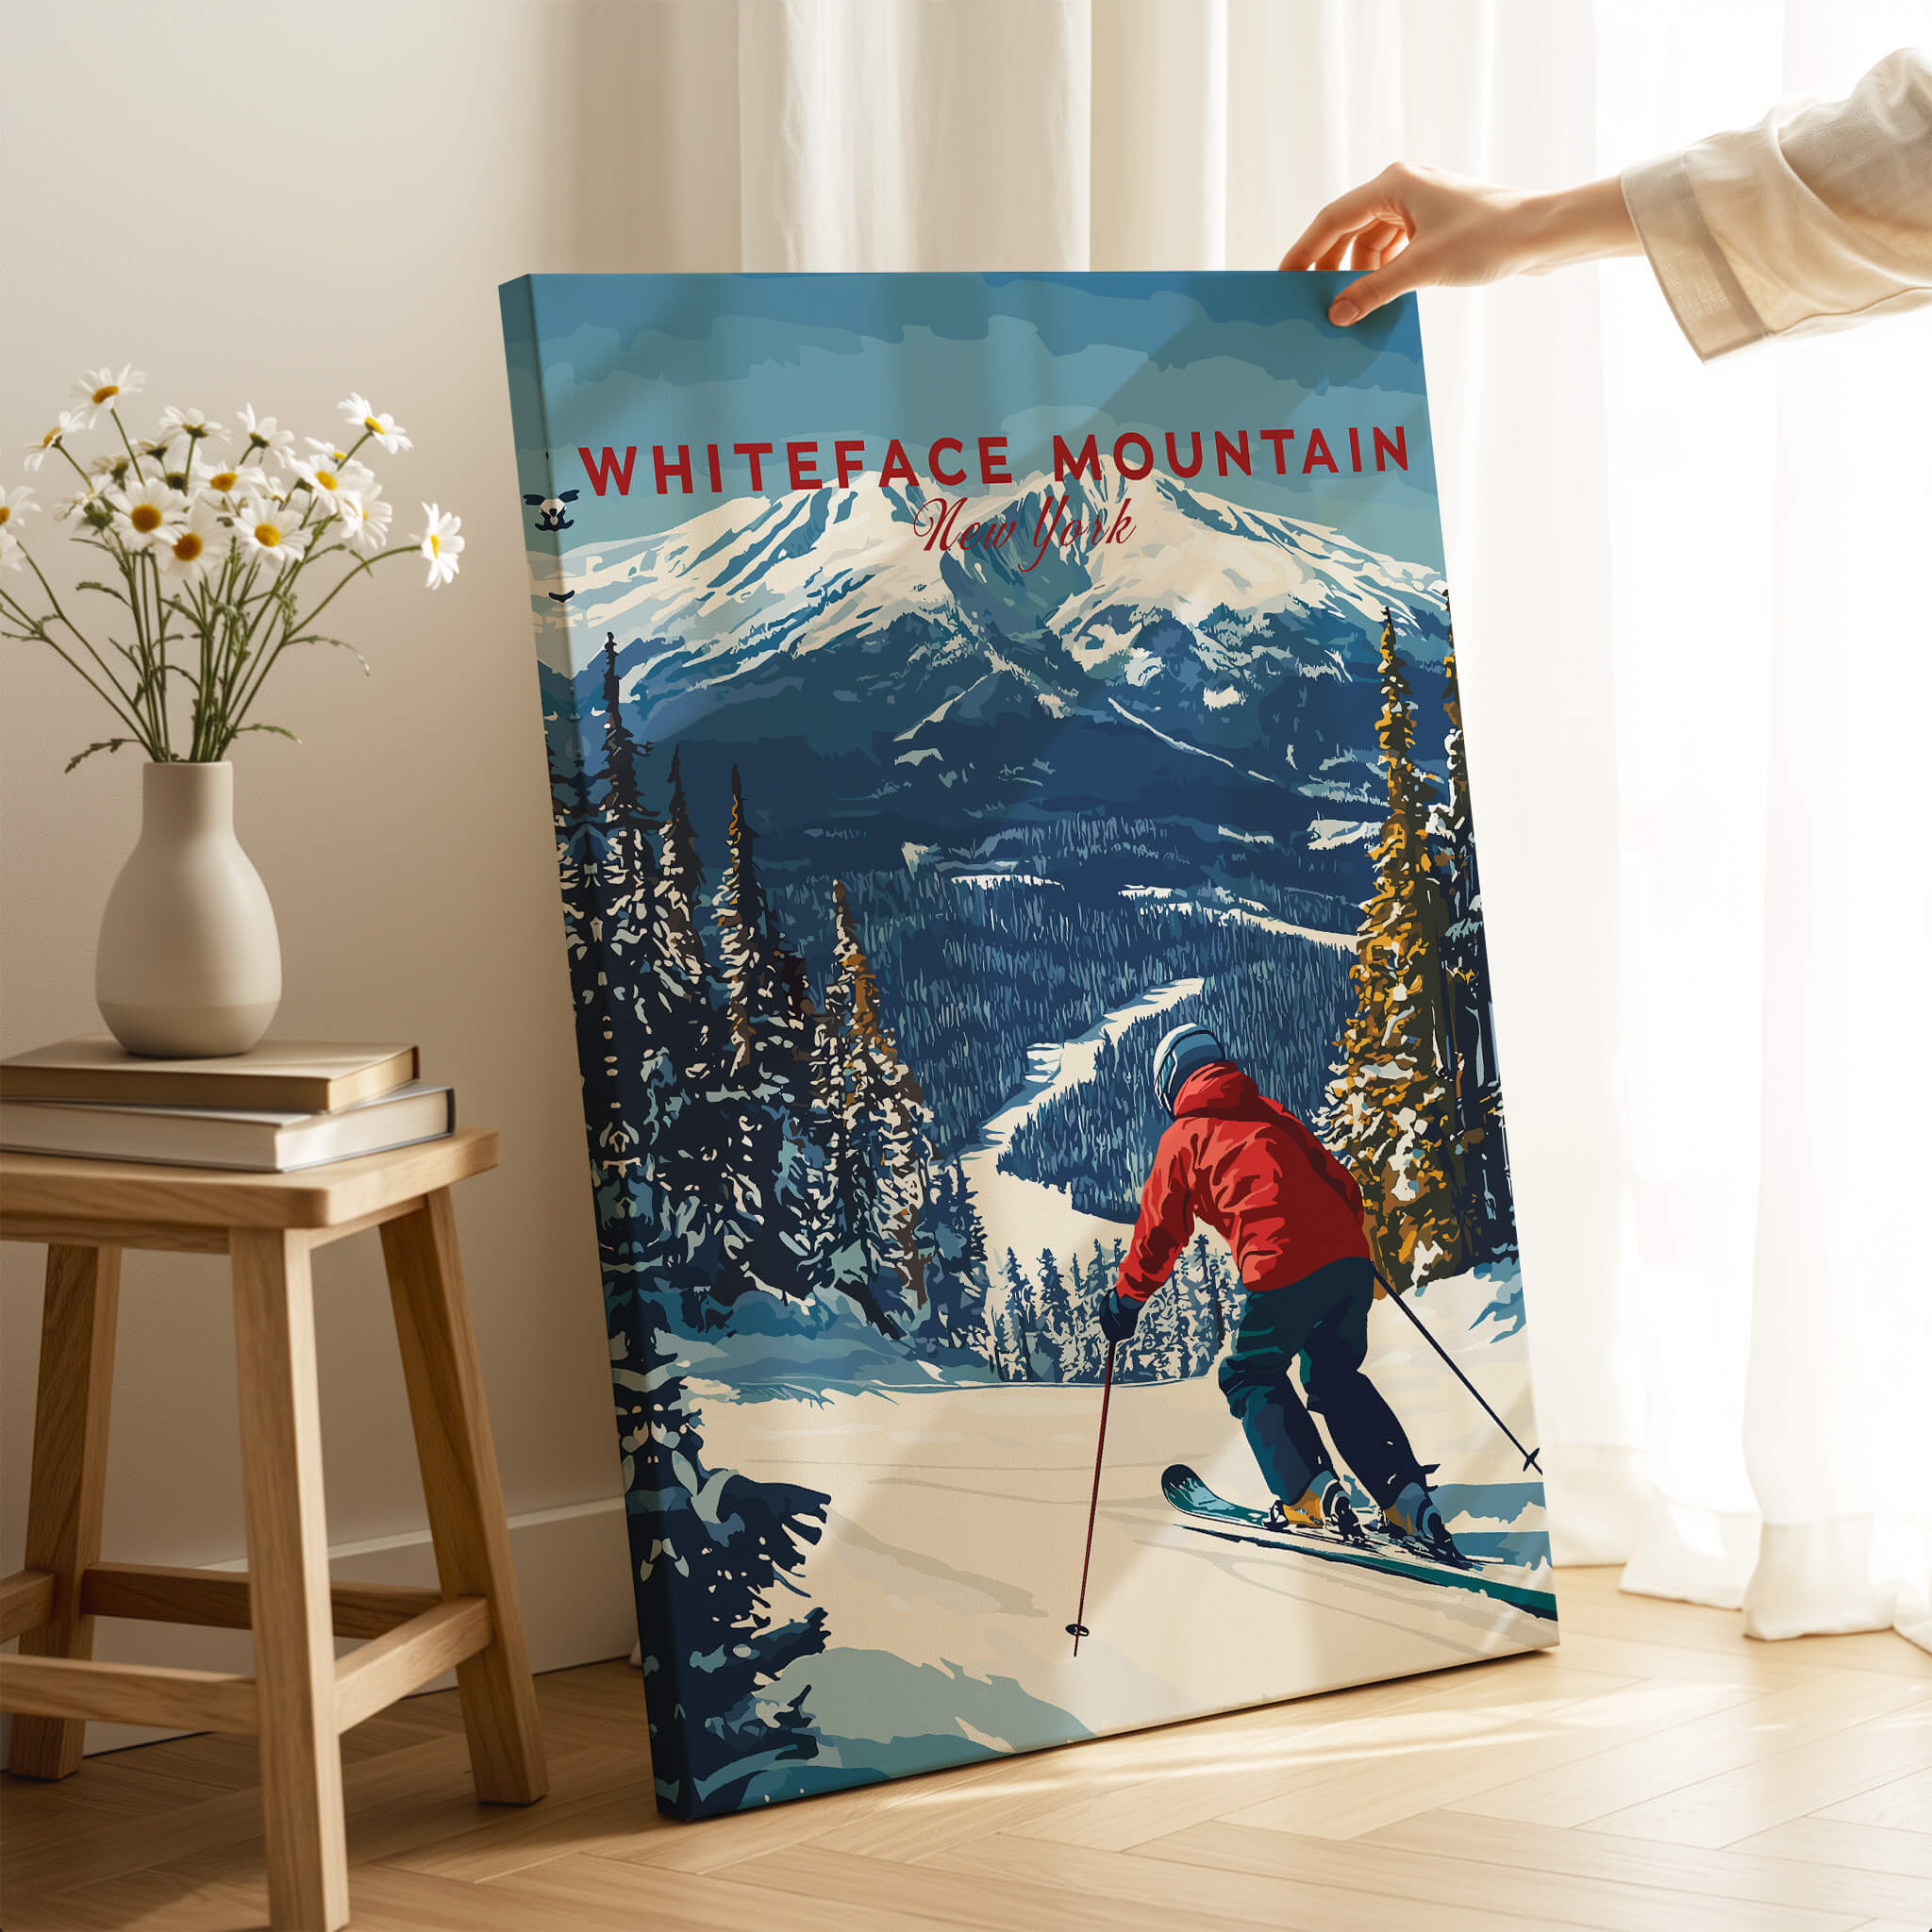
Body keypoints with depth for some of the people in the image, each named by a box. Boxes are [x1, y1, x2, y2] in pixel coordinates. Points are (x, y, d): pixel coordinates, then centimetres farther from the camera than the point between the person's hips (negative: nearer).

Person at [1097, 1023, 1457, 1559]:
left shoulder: (1181, 1138, 13)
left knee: (1252, 1379, 16)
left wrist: (1124, 1303, 31)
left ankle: (1309, 1494, -4)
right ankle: (1407, 1499, 6)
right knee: (1334, 1375, 22)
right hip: (1349, 1258, 5)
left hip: (1280, 1271, -5)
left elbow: (1158, 1235, 17)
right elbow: (1342, 1184, 26)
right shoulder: (1270, 1113, 26)